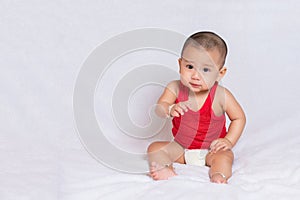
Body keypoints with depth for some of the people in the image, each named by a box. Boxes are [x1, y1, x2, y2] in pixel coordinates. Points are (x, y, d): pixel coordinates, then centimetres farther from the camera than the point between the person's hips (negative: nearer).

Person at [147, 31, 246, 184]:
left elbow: (239, 118, -2)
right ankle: (167, 170, -37)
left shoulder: (221, 96, -16)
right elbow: (159, 108, -22)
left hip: (210, 150, -3)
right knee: (154, 148, -16)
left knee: (225, 156, -31)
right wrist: (170, 109, -46)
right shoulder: (175, 88, -11)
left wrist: (229, 140, -13)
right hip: (180, 148, 3)